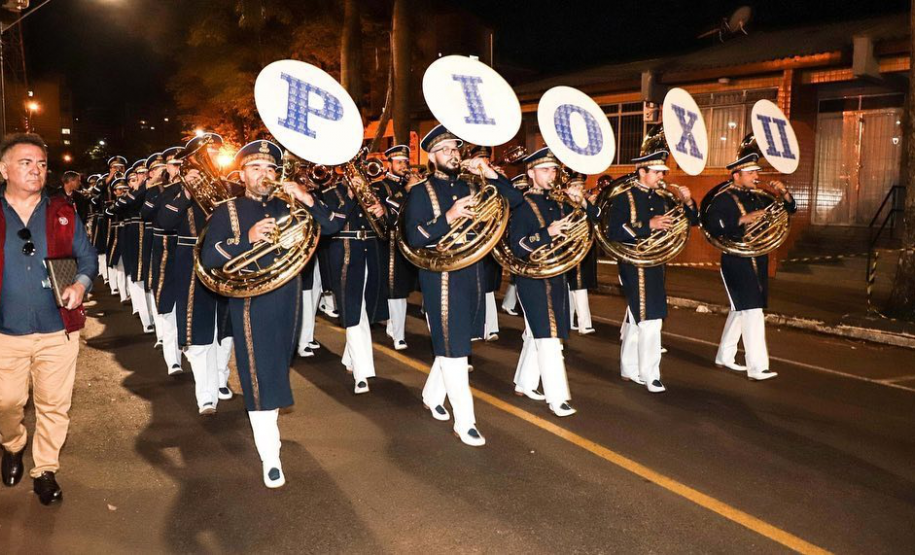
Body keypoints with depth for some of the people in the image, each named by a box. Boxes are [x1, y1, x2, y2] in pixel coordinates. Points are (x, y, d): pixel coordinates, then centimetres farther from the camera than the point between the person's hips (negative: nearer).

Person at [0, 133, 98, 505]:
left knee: (54, 405, 7)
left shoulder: (63, 213, 2)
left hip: (58, 330, 0)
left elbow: (88, 257, 6)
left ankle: (45, 470, 25)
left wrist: (81, 283, -14)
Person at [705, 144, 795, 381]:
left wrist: (783, 192, -1)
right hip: (736, 261, -8)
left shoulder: (756, 197, 13)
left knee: (740, 309, 16)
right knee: (752, 310, -12)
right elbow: (713, 227, -24)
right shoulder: (723, 199, -10)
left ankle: (724, 355, 29)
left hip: (757, 261, 8)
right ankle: (757, 367, -9)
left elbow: (788, 209, 17)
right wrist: (743, 220, -28)